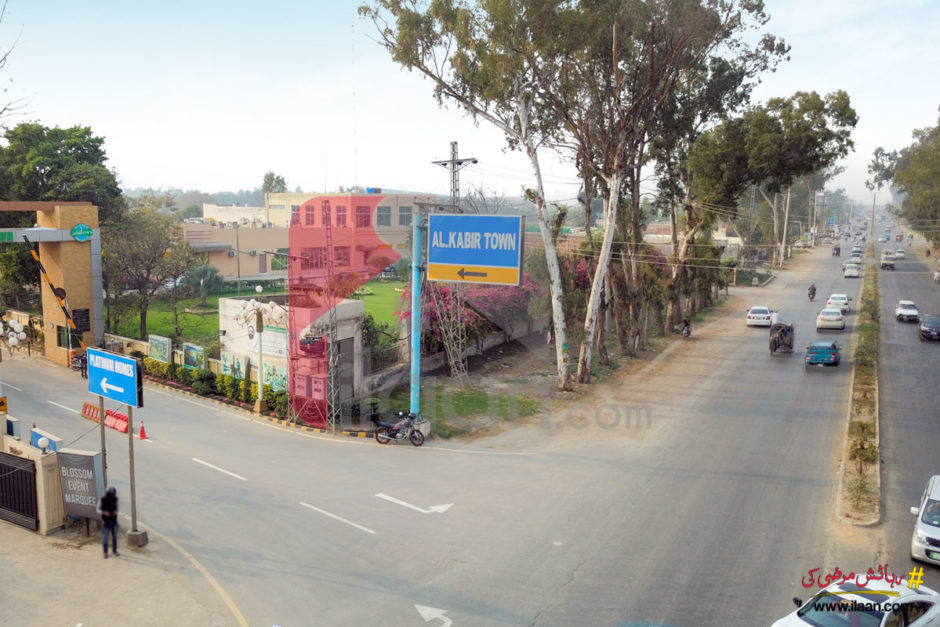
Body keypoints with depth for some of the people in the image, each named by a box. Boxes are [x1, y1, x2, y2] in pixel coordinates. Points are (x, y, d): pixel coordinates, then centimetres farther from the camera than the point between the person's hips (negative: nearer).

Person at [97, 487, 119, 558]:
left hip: (114, 521, 3)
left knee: (114, 536, 10)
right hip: (105, 521, -3)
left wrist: (116, 511, -14)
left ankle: (115, 551, 25)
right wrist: (104, 512, -25)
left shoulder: (115, 499, -8)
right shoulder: (103, 500, -17)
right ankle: (105, 552, 18)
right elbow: (98, 510, -6)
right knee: (105, 537, 4)